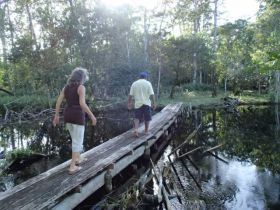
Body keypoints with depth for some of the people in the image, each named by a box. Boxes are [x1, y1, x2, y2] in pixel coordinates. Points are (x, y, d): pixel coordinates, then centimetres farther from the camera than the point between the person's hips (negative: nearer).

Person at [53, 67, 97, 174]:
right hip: (77, 116, -7)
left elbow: (58, 101, 7)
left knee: (76, 139, 24)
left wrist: (56, 115, 13)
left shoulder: (66, 87, 9)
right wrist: (92, 116, -13)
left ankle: (78, 158, 37)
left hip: (67, 115, 7)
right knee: (78, 141, 3)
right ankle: (72, 166, 4)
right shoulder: (81, 87, -10)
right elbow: (82, 104, -20)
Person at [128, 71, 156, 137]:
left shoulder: (134, 84, 3)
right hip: (146, 103, -1)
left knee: (137, 117, 7)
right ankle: (146, 130, 21)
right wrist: (154, 103, -4)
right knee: (147, 118, 11)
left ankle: (136, 129, -11)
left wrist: (129, 103, 9)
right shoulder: (148, 83, -2)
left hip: (138, 104, 1)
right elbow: (152, 94, -9)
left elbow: (130, 95, 1)